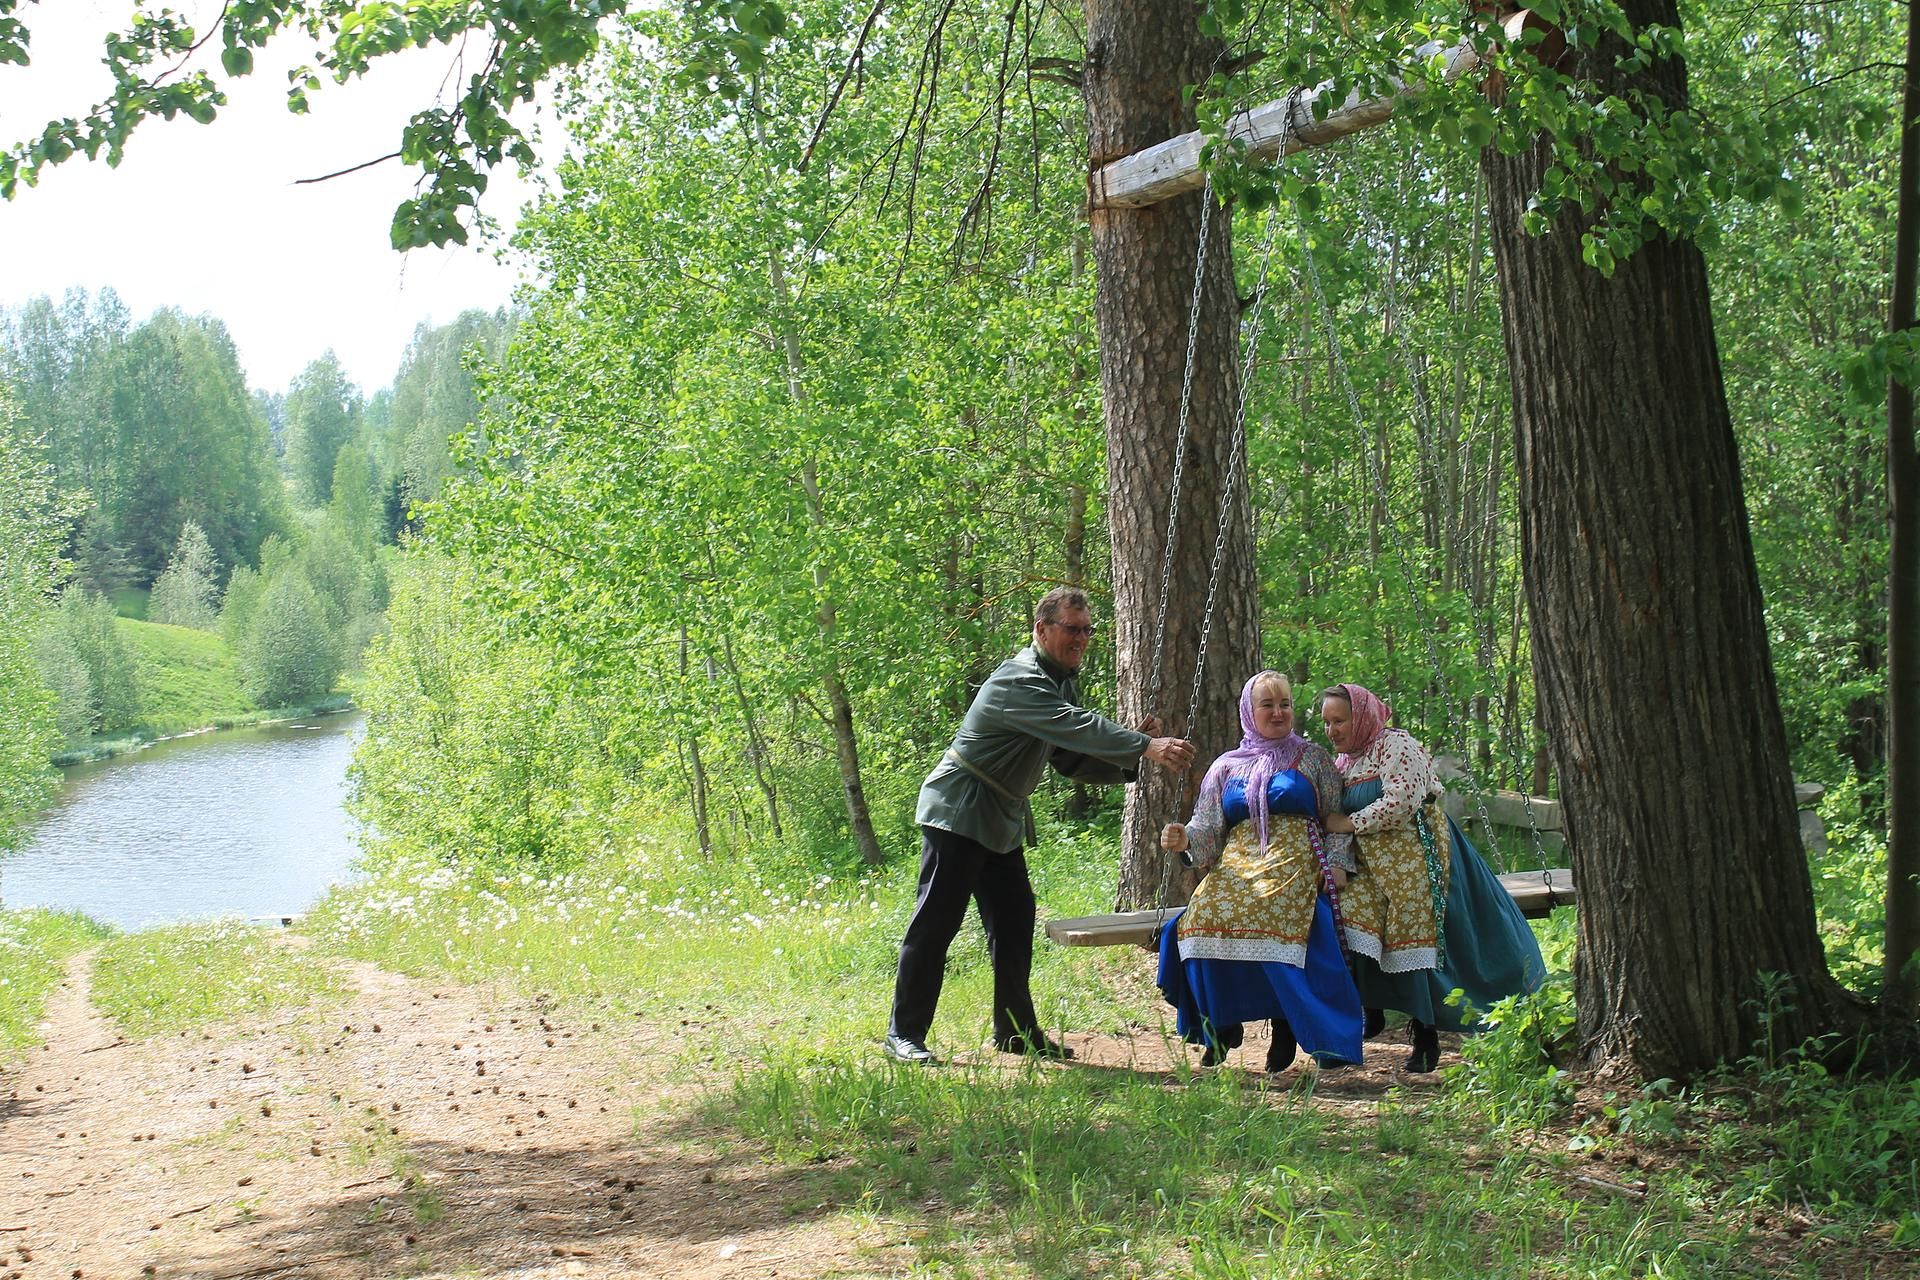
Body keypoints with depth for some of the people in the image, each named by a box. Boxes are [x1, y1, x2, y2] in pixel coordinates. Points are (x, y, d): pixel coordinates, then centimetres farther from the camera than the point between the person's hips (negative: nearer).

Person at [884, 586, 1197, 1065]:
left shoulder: (1062, 683, 12)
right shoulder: (1020, 680, -20)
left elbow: (1071, 759, 10)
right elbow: (1075, 726, -35)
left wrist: (1129, 754, -6)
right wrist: (1146, 746, -42)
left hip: (1002, 821, 10)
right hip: (958, 813, -10)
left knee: (1014, 922, 9)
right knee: (935, 923, -8)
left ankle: (1016, 1031, 18)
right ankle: (904, 1035, -3)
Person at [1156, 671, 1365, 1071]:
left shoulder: (1313, 757, 16)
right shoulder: (1227, 767, 19)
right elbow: (1208, 828, 11)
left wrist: (1337, 863, -4)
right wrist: (1183, 839, -11)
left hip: (1295, 866, -3)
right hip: (1236, 866, 3)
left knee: (1279, 927, -34)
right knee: (1203, 919, -27)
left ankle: (1286, 1028, -17)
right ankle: (1222, 1024, -8)